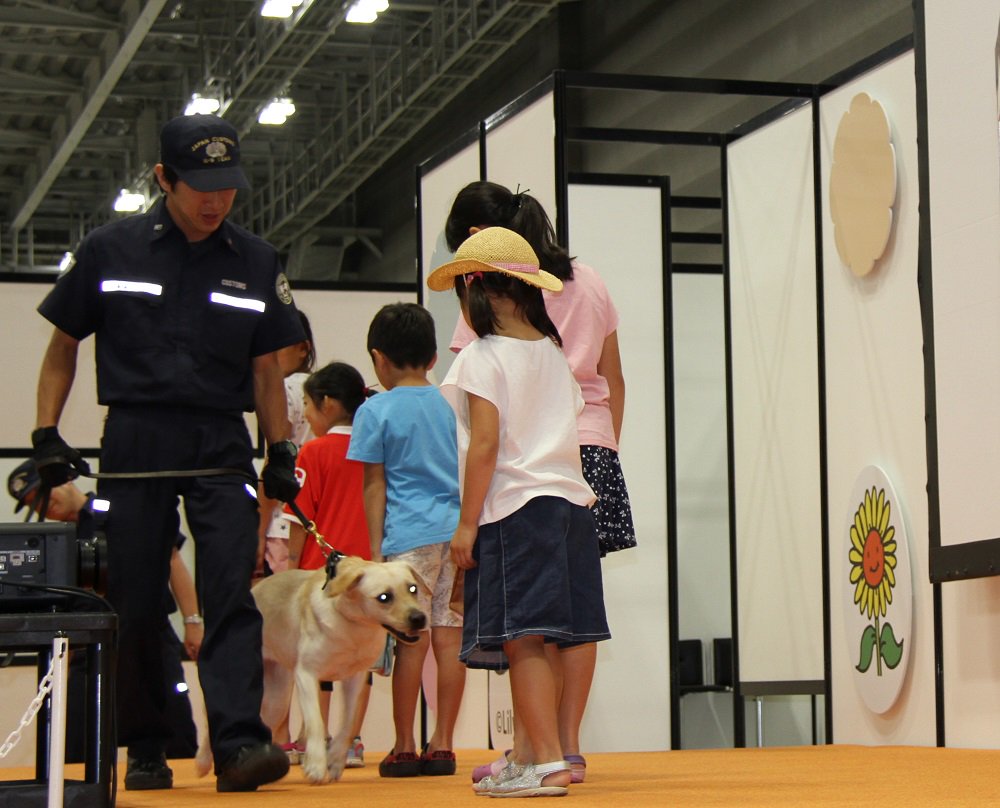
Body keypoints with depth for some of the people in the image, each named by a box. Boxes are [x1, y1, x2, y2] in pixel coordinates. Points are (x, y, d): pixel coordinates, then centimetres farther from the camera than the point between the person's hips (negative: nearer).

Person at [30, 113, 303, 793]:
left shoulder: (257, 262, 8)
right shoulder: (110, 251, 4)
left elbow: (266, 368, 14)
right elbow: (63, 347, 11)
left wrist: (281, 452, 7)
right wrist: (47, 435, 2)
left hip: (222, 447, 1)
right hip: (133, 446, 0)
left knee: (232, 592, -12)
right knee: (134, 605, 3)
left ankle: (240, 741, -18)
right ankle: (146, 750, 15)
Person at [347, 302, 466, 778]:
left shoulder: (375, 411, 0)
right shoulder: (451, 406, 13)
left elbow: (375, 486, -1)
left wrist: (376, 545, 2)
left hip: (409, 536, -4)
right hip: (456, 532, 4)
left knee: (411, 640, -2)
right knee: (449, 637, 3)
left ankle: (404, 747, 3)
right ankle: (442, 745, 6)